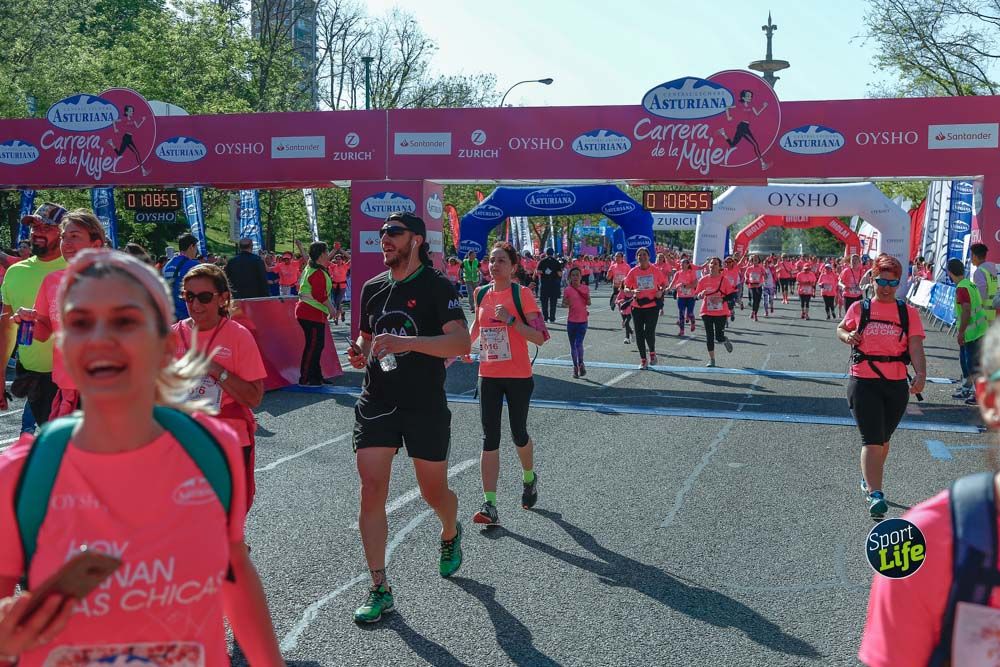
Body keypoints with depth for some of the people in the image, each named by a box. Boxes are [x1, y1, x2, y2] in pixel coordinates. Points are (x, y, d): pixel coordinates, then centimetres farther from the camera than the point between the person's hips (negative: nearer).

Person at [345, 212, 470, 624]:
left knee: (433, 491, 9)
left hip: (426, 406, -4)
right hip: (376, 403, 4)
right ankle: (379, 589, 4)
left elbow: (461, 343, -22)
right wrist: (359, 352, 0)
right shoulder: (373, 288, 9)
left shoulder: (437, 287, -9)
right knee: (371, 491, -5)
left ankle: (450, 534, 46)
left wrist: (407, 342, -33)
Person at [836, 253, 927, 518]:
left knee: (883, 439, 18)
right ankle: (874, 493, -15)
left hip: (897, 385, 2)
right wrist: (847, 336, -4)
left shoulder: (908, 312, 2)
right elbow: (841, 328, 20)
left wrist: (921, 374, -24)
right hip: (864, 383, -2)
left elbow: (916, 347, -7)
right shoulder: (859, 308, 2)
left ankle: (868, 479, 41)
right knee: (872, 439, -12)